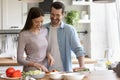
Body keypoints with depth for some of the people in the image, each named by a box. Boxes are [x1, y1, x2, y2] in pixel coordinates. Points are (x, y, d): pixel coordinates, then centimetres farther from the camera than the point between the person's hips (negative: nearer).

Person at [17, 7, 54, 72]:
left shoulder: (45, 31, 7)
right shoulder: (24, 35, -9)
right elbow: (20, 59, -9)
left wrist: (48, 55, -1)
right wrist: (35, 64, -22)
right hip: (31, 71, -4)